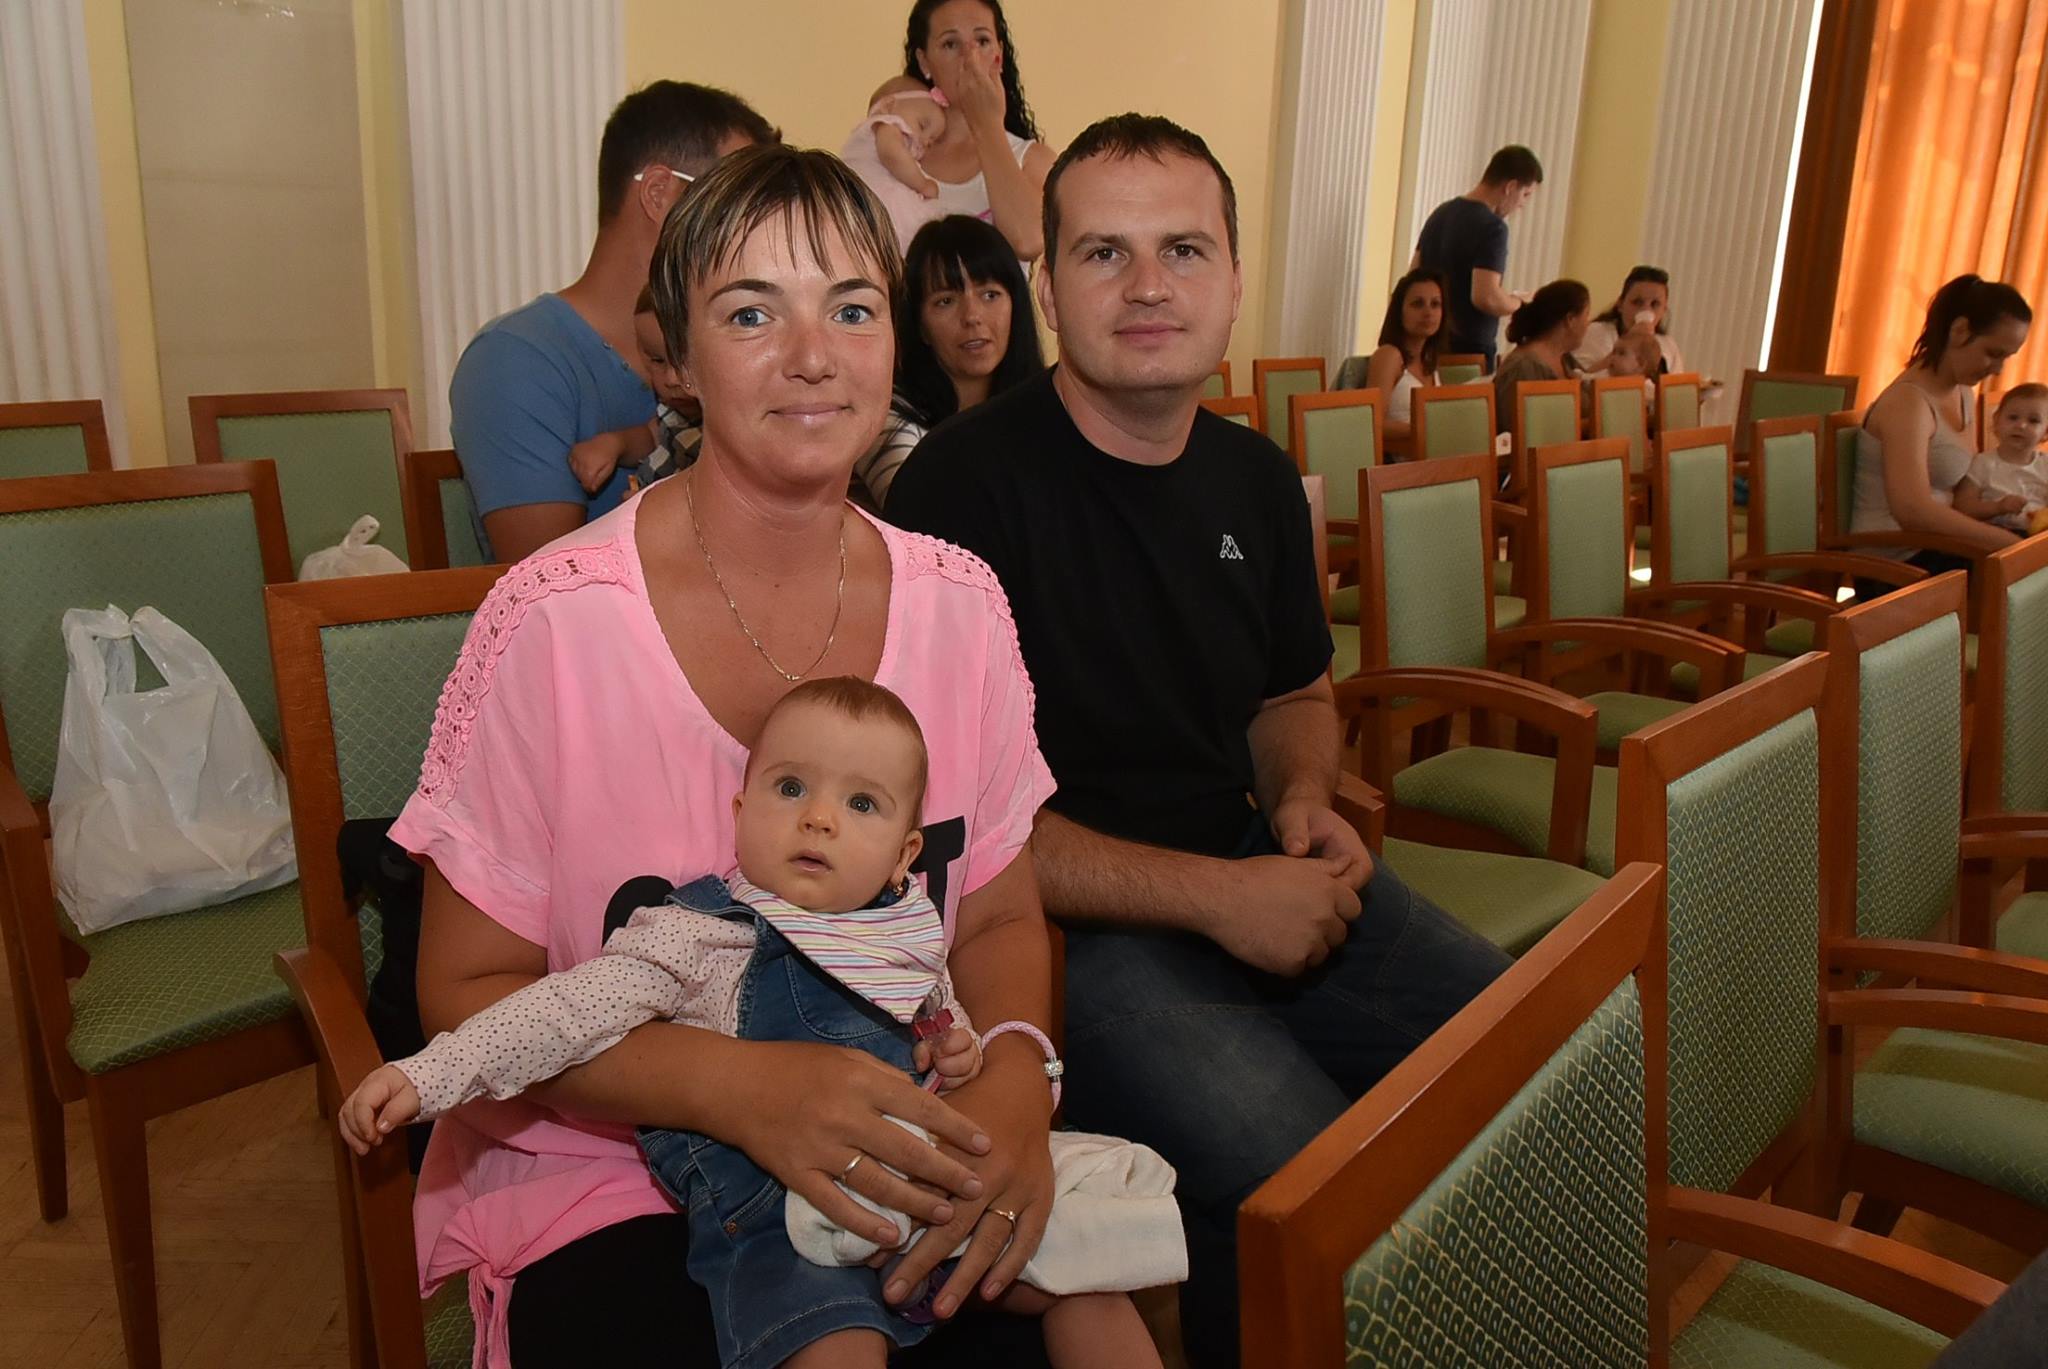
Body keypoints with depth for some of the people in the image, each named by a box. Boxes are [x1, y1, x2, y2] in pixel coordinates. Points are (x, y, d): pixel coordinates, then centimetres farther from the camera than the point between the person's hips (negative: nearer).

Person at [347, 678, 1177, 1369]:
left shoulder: (911, 934, 7)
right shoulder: (702, 935, -8)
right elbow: (573, 1009, -13)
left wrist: (958, 1054, 3)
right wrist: (425, 1076, -21)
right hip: (775, 1214, -5)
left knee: (1089, 1281, 3)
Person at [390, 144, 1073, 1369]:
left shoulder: (958, 603, -4)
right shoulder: (553, 624, -16)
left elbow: (1001, 918, 5)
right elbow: (471, 990, -9)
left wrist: (1016, 1072, -17)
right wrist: (741, 1088, -24)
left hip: (901, 1159, 3)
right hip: (605, 1180, -2)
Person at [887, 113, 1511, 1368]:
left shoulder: (1257, 478, 9)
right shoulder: (964, 484, -13)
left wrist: (1308, 798, 1)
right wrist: (1214, 896, -18)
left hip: (1259, 880, 7)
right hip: (1069, 927, -7)